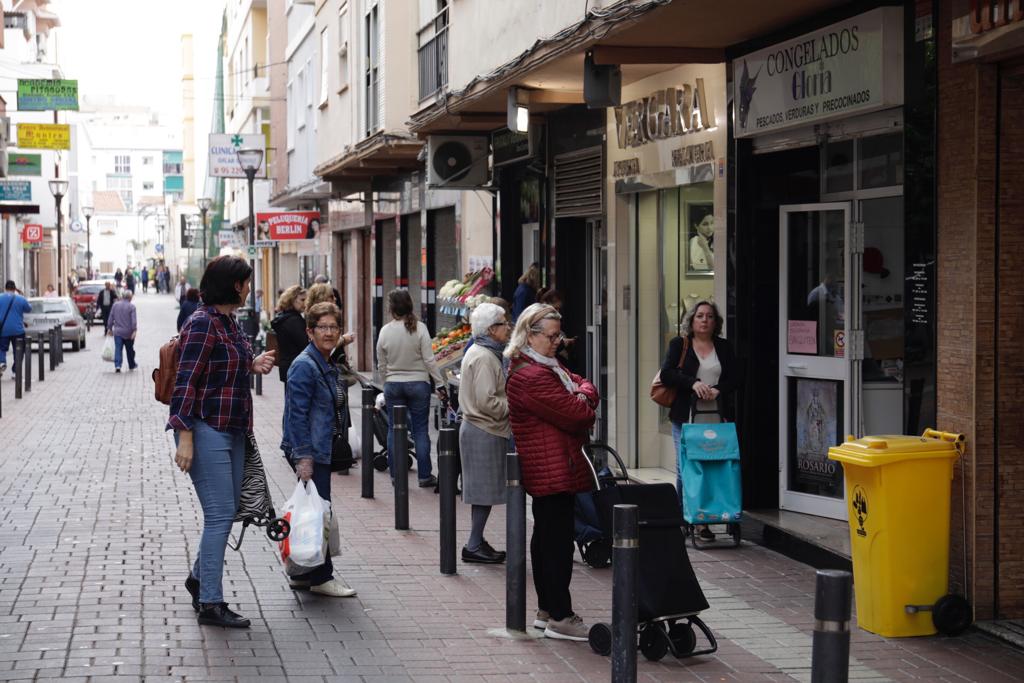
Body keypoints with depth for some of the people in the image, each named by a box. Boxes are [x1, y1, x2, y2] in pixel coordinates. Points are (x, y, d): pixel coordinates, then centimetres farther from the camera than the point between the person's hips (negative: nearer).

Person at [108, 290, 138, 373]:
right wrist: (134, 330, -16)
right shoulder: (131, 306, -8)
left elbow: (111, 318, 8)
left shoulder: (115, 305, 4)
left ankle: (117, 365, -19)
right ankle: (131, 365, 28)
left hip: (117, 332, 2)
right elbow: (134, 320, -15)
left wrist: (110, 328, 17)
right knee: (130, 349, 14)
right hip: (128, 333, -2)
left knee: (118, 349, -2)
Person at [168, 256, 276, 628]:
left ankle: (199, 579, 33)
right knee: (220, 514, -8)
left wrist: (252, 365, 8)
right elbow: (186, 382, -17)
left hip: (232, 430, 9)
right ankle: (210, 604, -1)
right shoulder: (203, 324, -15)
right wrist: (185, 437, -21)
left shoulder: (230, 322, 13)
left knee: (226, 513, 14)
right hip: (206, 430, -9)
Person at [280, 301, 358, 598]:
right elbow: (297, 414, -19)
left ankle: (304, 574, 22)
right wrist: (303, 457, -22)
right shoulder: (304, 366, -16)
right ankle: (321, 577, 3)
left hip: (320, 449, 10)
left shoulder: (328, 365, 14)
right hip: (307, 450, -10)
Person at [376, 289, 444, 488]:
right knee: (420, 430, 4)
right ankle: (424, 475, 5)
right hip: (418, 384, -1)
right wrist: (439, 384, -2)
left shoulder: (385, 331, -5)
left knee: (394, 431, 10)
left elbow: (381, 365, 4)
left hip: (393, 384, 2)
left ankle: (396, 475, 12)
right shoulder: (419, 328, -11)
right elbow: (429, 360, -10)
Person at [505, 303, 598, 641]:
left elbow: (586, 386, 13)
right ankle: (559, 618, -8)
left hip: (548, 471, 11)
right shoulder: (531, 376, -19)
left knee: (546, 538, 15)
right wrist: (585, 394, 1)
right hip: (554, 470, -11)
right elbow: (577, 411, -21)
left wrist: (582, 395, -9)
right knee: (558, 541, -10)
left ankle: (547, 609, 24)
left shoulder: (548, 366, 17)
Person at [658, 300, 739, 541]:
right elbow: (666, 374, -5)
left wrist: (718, 390, -11)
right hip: (686, 418, -2)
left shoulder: (724, 347, 14)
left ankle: (703, 521, 0)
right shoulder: (679, 345, 7)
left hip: (716, 418, 2)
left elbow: (734, 377, 8)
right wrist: (693, 383, -18)